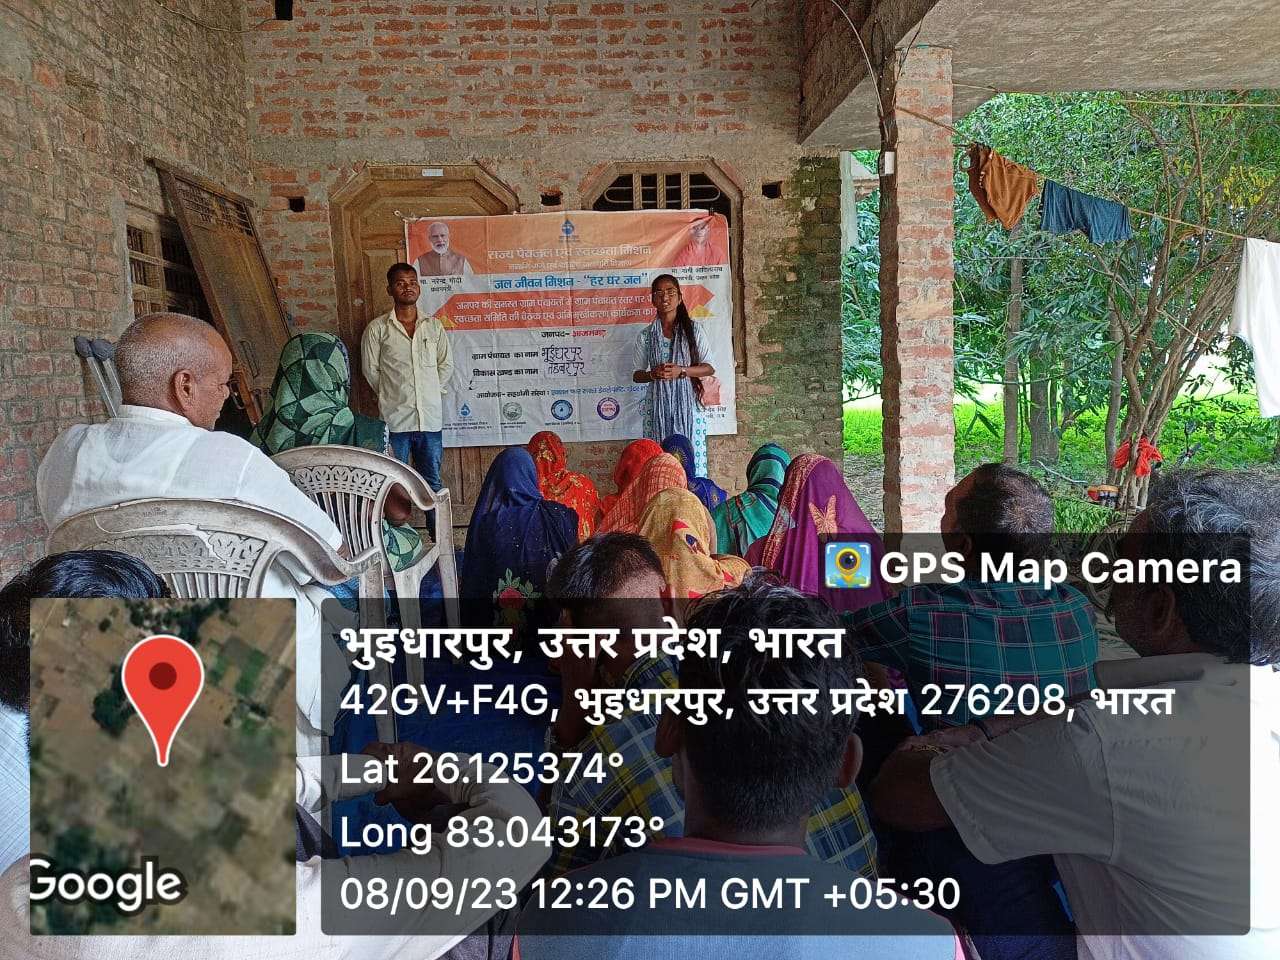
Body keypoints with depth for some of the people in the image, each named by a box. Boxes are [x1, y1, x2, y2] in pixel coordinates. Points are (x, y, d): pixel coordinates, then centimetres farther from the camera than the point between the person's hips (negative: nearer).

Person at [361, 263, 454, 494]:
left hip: (431, 418, 2)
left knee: (432, 483, 10)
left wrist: (430, 391, 7)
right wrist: (390, 395, 4)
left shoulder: (434, 326, 9)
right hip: (395, 417, -2)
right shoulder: (377, 328, 0)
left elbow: (446, 364, 14)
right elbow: (370, 369, 4)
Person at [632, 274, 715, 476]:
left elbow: (709, 368, 3)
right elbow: (637, 375, 11)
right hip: (658, 405, 1)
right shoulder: (645, 336, 8)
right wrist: (653, 374, -10)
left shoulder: (693, 330, 5)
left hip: (687, 404, -1)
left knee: (691, 459, -5)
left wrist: (681, 371, -13)